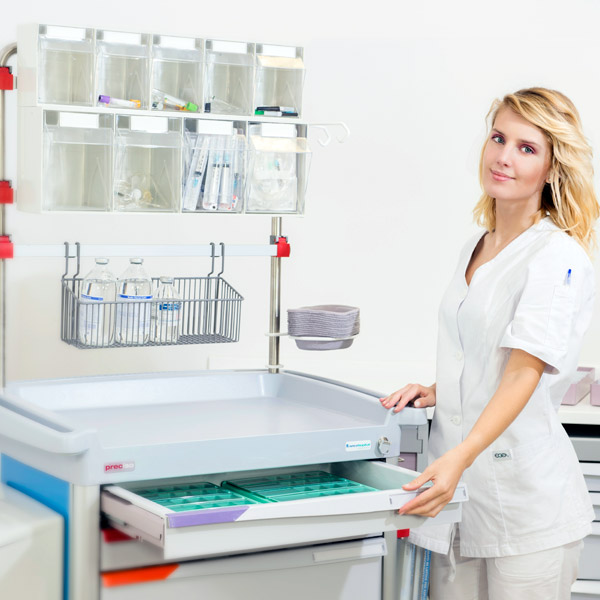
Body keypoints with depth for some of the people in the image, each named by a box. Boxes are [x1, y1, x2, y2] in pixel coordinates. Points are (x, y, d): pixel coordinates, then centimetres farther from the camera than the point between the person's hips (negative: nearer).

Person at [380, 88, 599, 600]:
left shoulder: (559, 259, -12)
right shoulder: (474, 250, 13)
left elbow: (525, 371, -23)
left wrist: (461, 457, -35)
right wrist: (437, 391, 7)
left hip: (526, 499, -7)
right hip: (458, 484, 7)